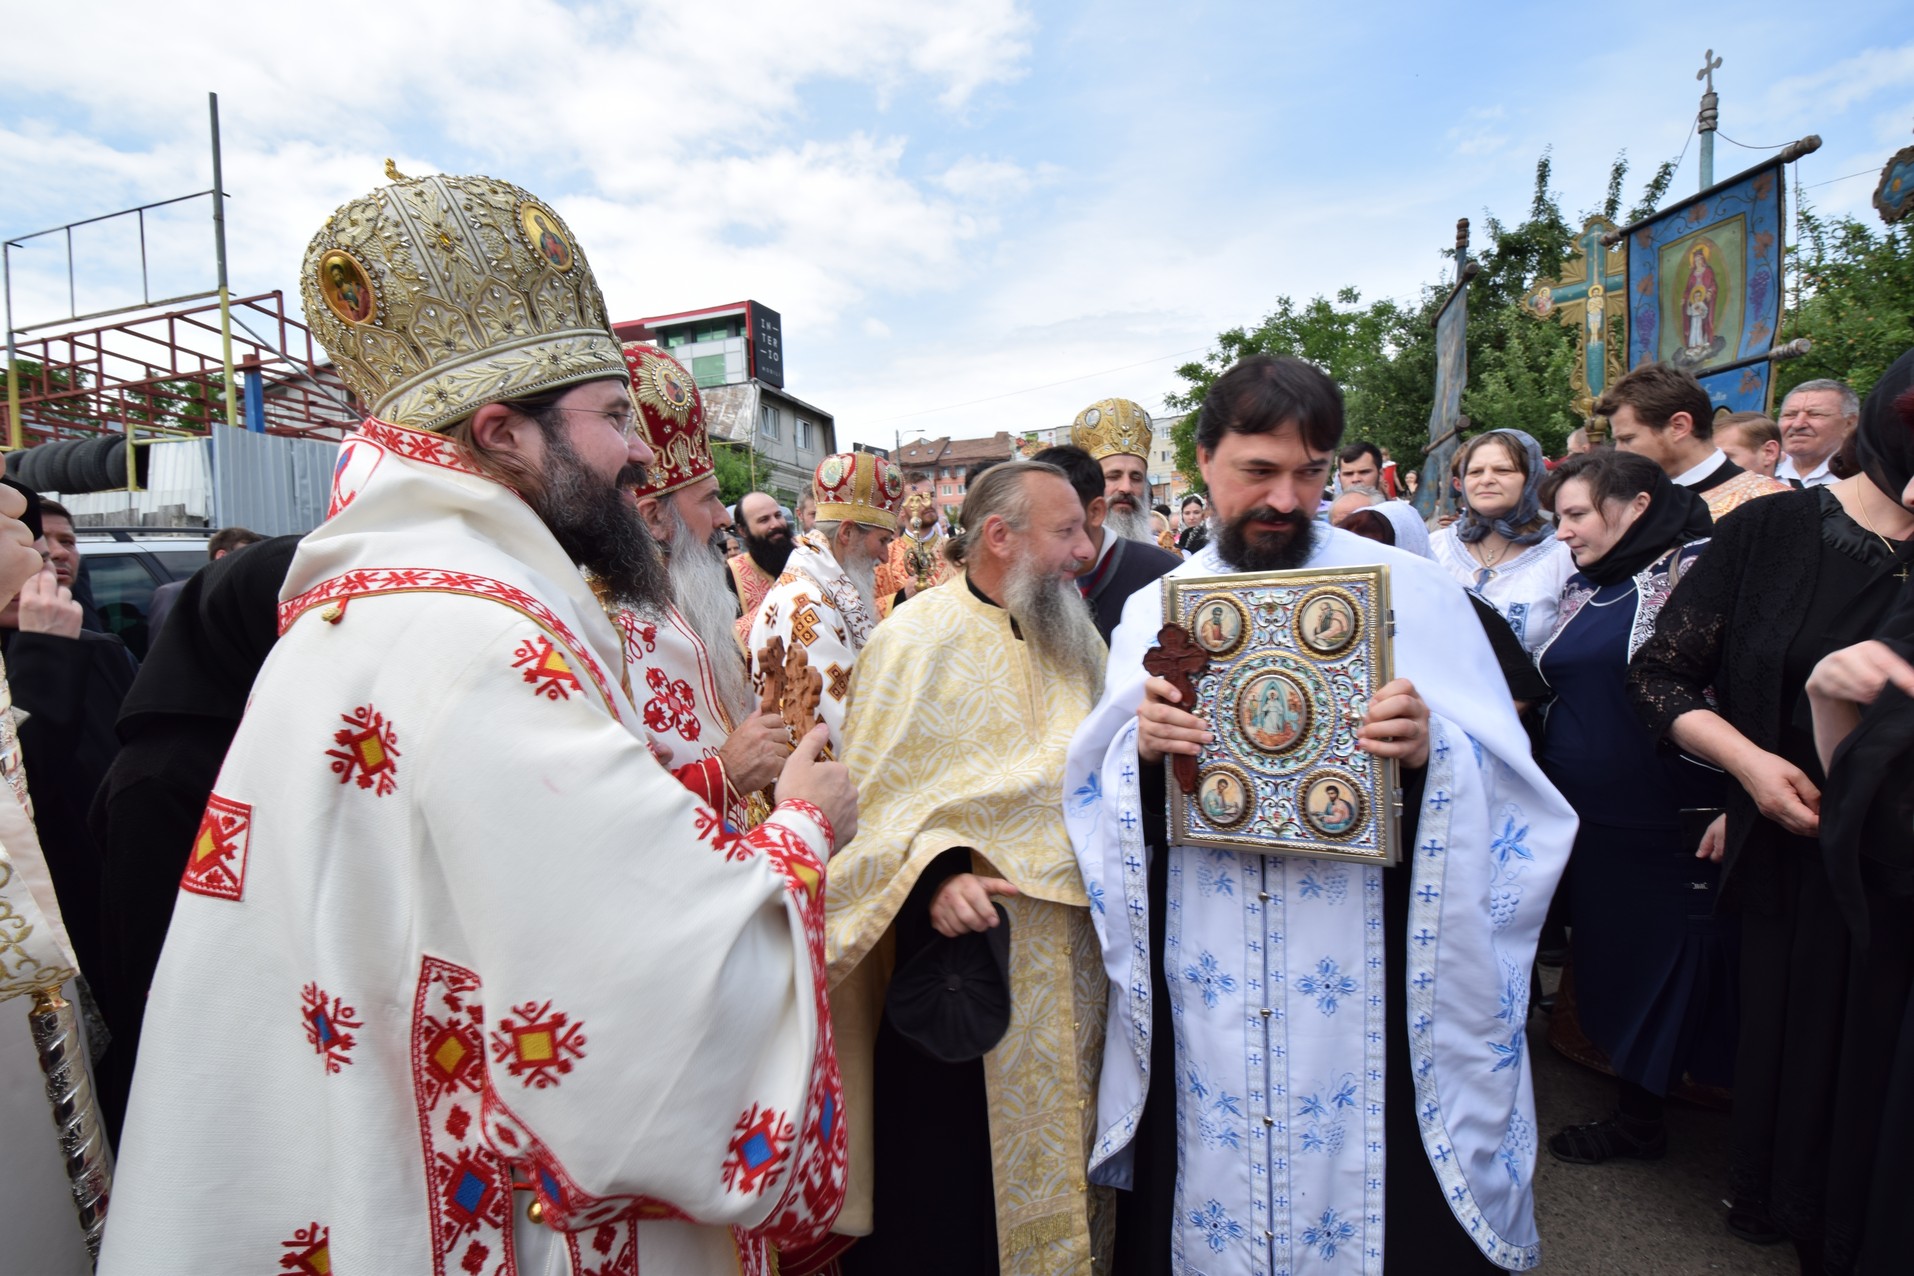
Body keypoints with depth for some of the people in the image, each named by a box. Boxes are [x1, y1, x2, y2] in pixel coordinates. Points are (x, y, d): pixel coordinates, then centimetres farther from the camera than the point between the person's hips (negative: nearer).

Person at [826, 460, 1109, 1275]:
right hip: (967, 941, -6)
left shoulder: (1076, 639, 8)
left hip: (1076, 958, 6)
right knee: (958, 1174, 7)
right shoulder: (917, 638, -10)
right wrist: (935, 874, -27)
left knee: (1063, 1138, 20)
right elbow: (876, 794, -14)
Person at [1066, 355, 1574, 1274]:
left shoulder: (1411, 592, -2)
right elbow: (1095, 805, 4)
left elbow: (1508, 784, -3)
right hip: (1199, 1001, 2)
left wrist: (1430, 751, -23)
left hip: (1369, 988, -1)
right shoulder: (1153, 612, 4)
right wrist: (1140, 750, -16)